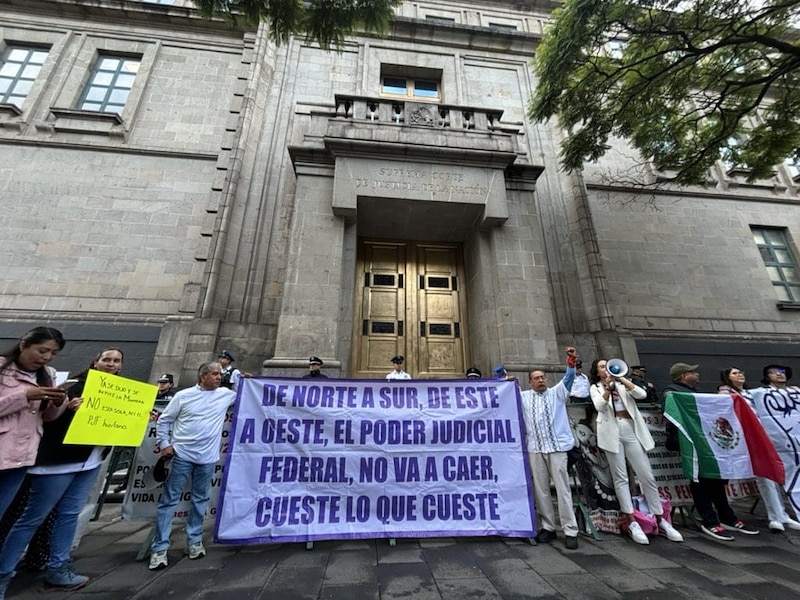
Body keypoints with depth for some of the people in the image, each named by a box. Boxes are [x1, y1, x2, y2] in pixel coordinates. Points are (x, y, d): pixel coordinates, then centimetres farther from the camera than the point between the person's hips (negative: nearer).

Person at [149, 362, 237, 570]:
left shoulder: (226, 394, 1)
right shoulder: (183, 395, -4)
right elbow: (164, 420, 3)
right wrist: (164, 444, -4)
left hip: (207, 458, 2)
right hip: (181, 455, -2)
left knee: (200, 500, 14)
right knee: (169, 500, 4)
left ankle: (195, 540, 30)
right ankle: (160, 548, 16)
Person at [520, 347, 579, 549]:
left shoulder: (557, 393, 7)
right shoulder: (524, 397, 12)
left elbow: (568, 380, -9)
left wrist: (571, 364, -28)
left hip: (557, 447, -2)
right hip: (535, 449, 2)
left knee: (562, 489, 0)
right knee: (541, 490, 7)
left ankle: (570, 531, 11)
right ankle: (548, 527, 20)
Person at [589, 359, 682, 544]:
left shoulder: (622, 383, 16)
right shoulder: (595, 388, 8)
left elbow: (642, 394, -2)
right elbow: (599, 406, -10)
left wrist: (622, 380, -11)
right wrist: (608, 387, -19)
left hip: (631, 429, 2)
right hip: (612, 431, -2)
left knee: (647, 476, 3)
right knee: (621, 478, -1)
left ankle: (661, 520, 15)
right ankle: (632, 522, 3)